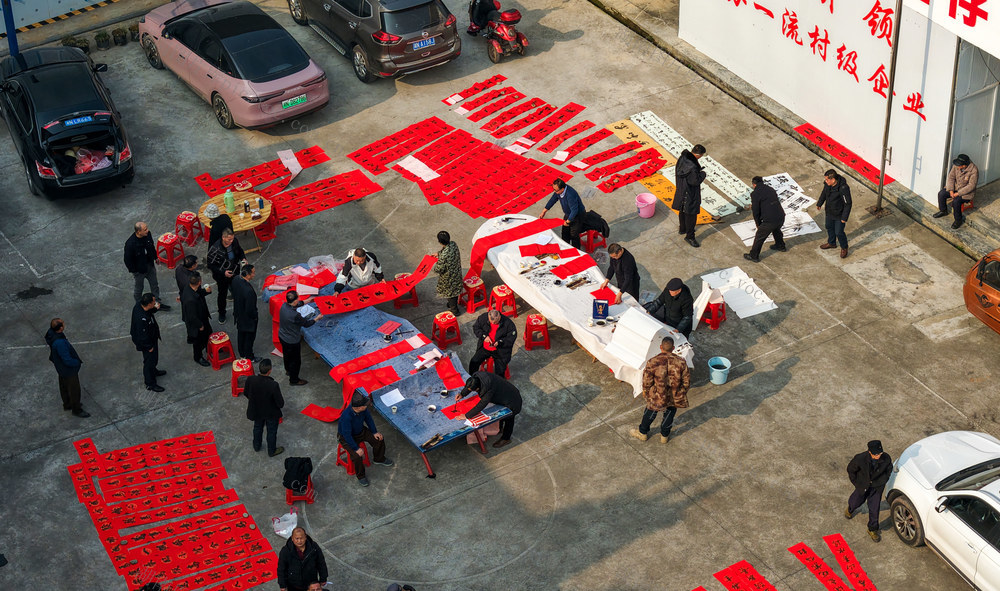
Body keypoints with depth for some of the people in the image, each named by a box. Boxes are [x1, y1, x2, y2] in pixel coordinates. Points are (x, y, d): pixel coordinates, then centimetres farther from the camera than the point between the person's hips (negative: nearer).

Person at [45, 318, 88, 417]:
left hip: (61, 368, 9)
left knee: (64, 386, 28)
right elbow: (67, 360, -32)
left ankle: (67, 405, 50)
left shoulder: (51, 333, -15)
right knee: (74, 390, 13)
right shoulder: (59, 343, -42)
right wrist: (77, 362, -14)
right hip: (69, 370, -9)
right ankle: (76, 410, 33)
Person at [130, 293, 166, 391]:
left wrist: (155, 308, -11)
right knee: (150, 360, 12)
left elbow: (150, 311, 7)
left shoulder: (140, 304, -18)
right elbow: (142, 335, -30)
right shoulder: (141, 318, -42)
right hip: (146, 342, -9)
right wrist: (149, 346, -18)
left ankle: (153, 371, 57)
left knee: (153, 358, 31)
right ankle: (150, 383, 31)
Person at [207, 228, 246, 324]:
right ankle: (221, 314, 41)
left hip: (235, 273, 4)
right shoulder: (215, 249, -31)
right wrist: (223, 272, -27)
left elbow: (240, 251, 7)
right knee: (222, 295, 16)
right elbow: (210, 265, -21)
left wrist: (243, 259, -13)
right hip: (222, 276, -4)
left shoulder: (235, 241, -16)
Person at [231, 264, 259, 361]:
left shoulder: (236, 280, -18)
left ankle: (242, 354, 50)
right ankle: (249, 357, 39)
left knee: (241, 334, 28)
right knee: (249, 338, 18)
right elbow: (250, 309, -30)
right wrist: (254, 316, -11)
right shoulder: (249, 291, -41)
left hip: (238, 314, 8)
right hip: (248, 318, -8)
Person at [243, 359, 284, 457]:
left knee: (257, 428, 31)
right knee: (271, 432, 24)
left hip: (256, 411, 3)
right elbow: (280, 404, -27)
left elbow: (245, 393, -7)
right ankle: (272, 451, 46)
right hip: (271, 414, -3)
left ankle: (256, 446, 55)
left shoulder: (250, 380, -28)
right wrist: (281, 403, -3)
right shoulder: (273, 385, -38)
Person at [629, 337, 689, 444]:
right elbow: (686, 381, -7)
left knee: (650, 412, 26)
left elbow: (646, 382, -12)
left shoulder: (652, 363, -23)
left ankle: (642, 433, 47)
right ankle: (664, 436, 47)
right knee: (669, 415, 27)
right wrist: (682, 393, 12)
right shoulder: (681, 362, -18)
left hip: (657, 396, -1)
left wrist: (645, 392, 9)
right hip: (675, 397, 1)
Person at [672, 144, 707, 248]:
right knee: (691, 215, 7)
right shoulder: (692, 166, -35)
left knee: (683, 211, 28)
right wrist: (702, 173, -8)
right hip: (690, 194, -9)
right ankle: (689, 236, 19)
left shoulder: (682, 158, -8)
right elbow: (696, 181, -26)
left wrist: (698, 170, 1)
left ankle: (682, 228, 48)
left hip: (681, 191, 9)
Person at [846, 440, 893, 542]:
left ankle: (872, 529, 31)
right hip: (863, 486, 0)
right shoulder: (860, 459, -33)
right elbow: (850, 470, -13)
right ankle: (850, 509, 62)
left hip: (877, 487, 0)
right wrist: (857, 483, -7)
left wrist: (881, 483, -2)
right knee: (857, 501, 25)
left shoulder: (886, 459, -28)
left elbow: (889, 470, -3)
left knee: (874, 509, 6)